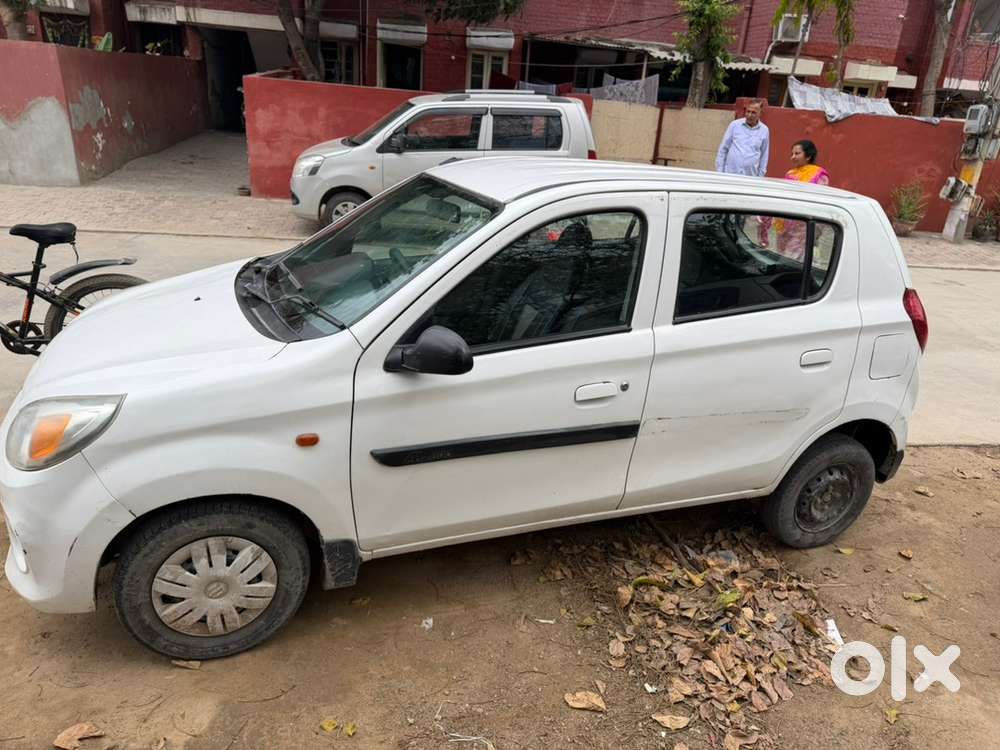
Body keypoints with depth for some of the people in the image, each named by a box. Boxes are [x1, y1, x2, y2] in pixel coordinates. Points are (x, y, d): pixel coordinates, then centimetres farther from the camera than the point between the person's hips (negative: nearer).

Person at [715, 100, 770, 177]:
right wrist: (719, 172, 2)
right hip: (730, 174, -1)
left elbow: (764, 156, 13)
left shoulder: (764, 130, 7)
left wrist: (761, 176, 10)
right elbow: (723, 149, 6)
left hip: (751, 177, 1)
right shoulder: (734, 125, 4)